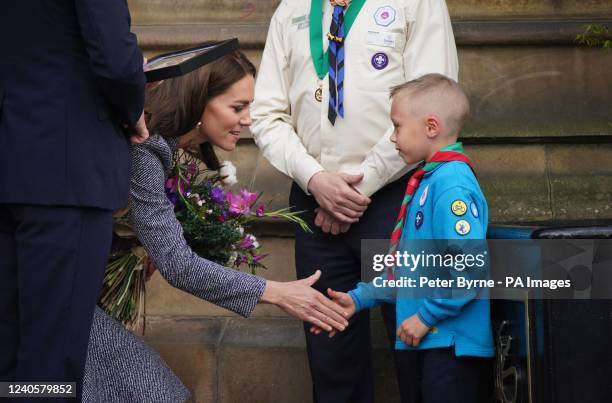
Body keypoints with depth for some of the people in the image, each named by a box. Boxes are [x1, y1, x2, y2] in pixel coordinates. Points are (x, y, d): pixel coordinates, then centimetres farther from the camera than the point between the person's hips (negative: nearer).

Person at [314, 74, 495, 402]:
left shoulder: (452, 185, -17)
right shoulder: (427, 181, 14)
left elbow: (470, 268, -25)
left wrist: (426, 316, -18)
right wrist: (360, 298, 17)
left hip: (452, 344, -10)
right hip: (431, 341, 10)